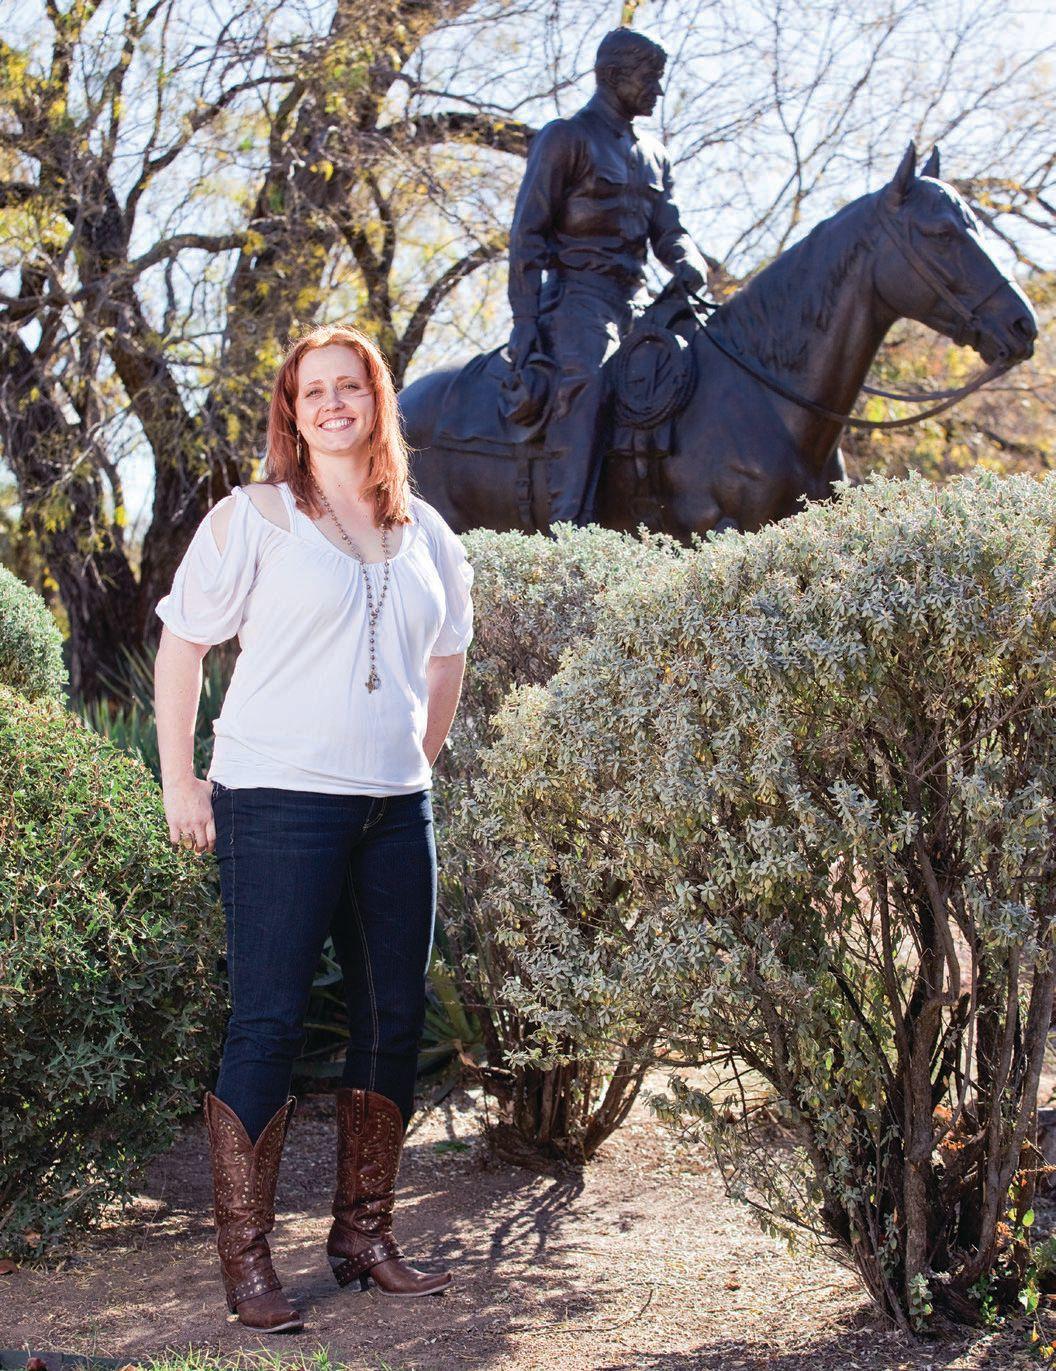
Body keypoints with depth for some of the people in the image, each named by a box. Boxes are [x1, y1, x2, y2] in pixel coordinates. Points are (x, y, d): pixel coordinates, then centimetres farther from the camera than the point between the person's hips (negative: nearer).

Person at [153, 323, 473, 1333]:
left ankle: (364, 1237, 22)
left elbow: (447, 656, 25)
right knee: (268, 1025, -6)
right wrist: (180, 783, -3)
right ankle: (244, 1259, 3)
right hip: (279, 804, -5)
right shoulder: (251, 519, -1)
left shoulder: (424, 534, 13)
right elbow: (181, 646, 1)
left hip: (395, 809, 6)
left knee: (394, 1022, 8)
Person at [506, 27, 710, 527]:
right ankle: (570, 523, -40)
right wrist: (524, 320, -14)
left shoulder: (652, 153, 22)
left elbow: (667, 230, 17)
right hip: (578, 292, -8)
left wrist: (689, 264, -9)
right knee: (581, 381, -31)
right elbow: (527, 232, -5)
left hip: (634, 298, 8)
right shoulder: (565, 137, 0)